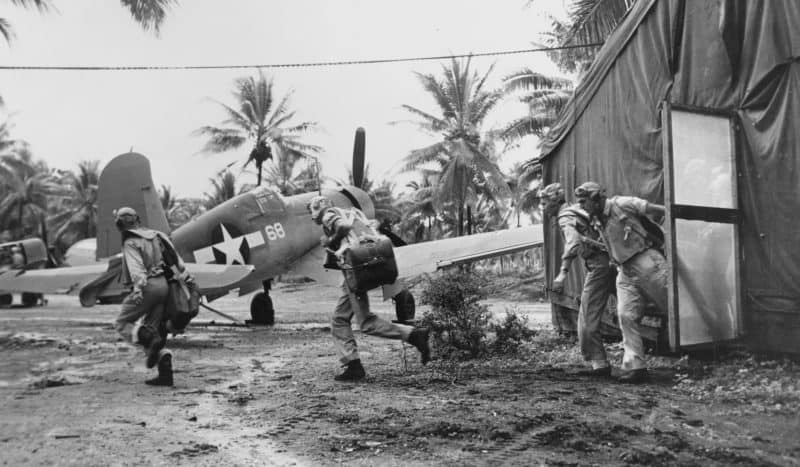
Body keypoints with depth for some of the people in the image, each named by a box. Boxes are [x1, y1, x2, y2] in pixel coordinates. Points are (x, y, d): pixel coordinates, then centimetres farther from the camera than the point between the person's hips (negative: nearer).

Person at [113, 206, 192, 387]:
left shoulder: (130, 243, -5)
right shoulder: (155, 235, 15)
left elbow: (136, 267, -21)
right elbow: (175, 257, 14)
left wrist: (138, 287, -32)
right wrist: (186, 276, 19)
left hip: (148, 286, -7)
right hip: (163, 284, 7)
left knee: (123, 324, 9)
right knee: (153, 329, 12)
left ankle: (152, 340, -21)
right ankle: (165, 374, 2)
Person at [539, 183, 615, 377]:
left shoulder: (566, 218, -13)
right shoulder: (575, 211, 16)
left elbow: (573, 243, -32)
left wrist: (562, 273, -41)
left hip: (598, 267, -10)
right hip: (603, 265, 10)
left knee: (588, 319, -6)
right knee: (586, 319, 13)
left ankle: (599, 364, -3)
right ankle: (596, 363, 16)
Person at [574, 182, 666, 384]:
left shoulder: (623, 204, -7)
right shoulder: (597, 221, 17)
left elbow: (661, 211, -4)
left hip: (646, 261, -7)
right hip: (625, 271, 7)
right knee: (626, 316, -5)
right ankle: (635, 366, -6)